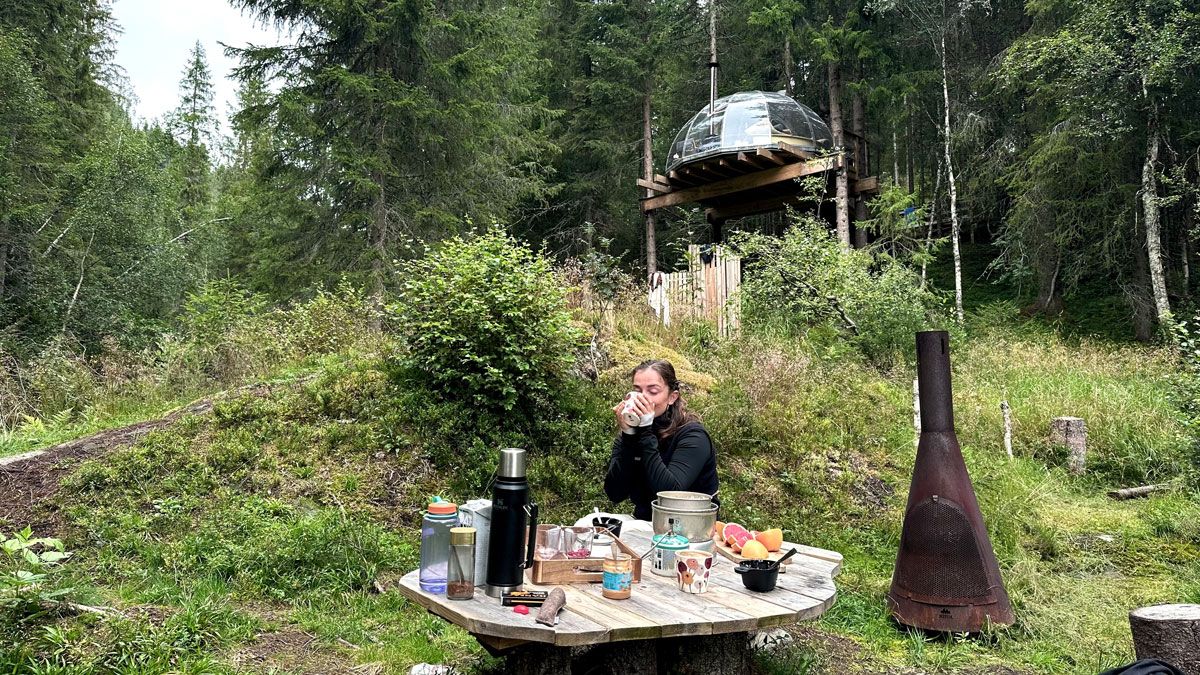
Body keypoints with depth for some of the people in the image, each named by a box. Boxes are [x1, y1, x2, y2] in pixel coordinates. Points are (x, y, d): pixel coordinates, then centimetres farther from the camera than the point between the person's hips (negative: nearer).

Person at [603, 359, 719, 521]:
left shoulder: (693, 435, -11)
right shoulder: (629, 431, 1)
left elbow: (670, 493, -25)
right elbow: (615, 495, -10)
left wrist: (645, 433, -23)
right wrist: (628, 435, -17)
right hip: (645, 525, 3)